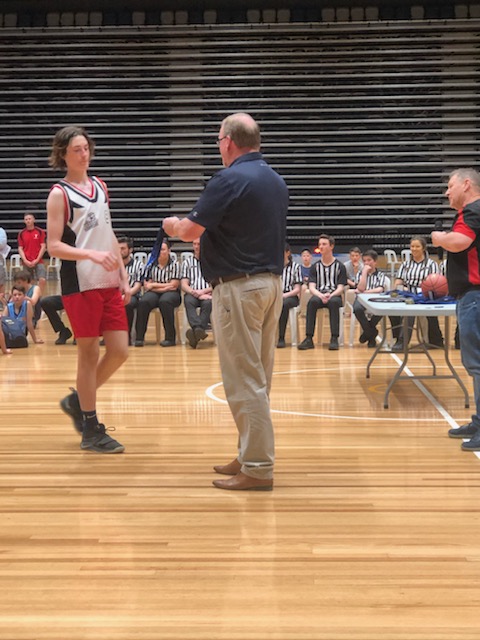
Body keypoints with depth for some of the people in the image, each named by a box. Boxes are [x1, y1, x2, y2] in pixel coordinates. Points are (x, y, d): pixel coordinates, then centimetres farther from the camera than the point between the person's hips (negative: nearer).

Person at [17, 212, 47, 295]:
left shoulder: (40, 231, 0)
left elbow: (43, 246, -2)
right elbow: (20, 248, 5)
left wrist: (37, 260, -10)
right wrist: (25, 260, -8)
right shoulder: (21, 233, 5)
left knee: (42, 280, -16)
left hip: (38, 261, -2)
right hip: (26, 262, 2)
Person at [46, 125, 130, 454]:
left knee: (120, 351, 5)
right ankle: (92, 431, 11)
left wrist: (123, 276, 13)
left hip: (109, 282, 6)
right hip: (80, 285, -6)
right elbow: (54, 246, -10)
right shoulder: (59, 194, -5)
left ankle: (77, 401, 27)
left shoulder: (100, 186, 14)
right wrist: (92, 255, -24)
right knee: (89, 354, 0)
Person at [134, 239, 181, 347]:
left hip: (171, 293, -2)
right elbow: (147, 285, 7)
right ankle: (139, 337, -27)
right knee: (143, 302, -31)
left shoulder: (174, 264, 4)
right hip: (154, 293, 2)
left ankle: (170, 337, -31)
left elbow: (173, 285, -3)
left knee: (164, 301, -38)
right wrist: (164, 286, -8)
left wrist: (154, 285, 0)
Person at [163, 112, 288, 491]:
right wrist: (197, 229, 26)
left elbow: (191, 230, -15)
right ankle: (252, 456, 24)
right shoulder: (276, 181, 13)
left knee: (245, 381, -5)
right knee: (257, 379, 15)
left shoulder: (230, 180, -14)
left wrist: (172, 226, 8)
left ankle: (258, 468, -1)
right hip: (272, 283, 9)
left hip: (239, 287, -9)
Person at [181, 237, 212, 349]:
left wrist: (203, 291, -11)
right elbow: (184, 285, 11)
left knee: (207, 302, -36)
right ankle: (199, 330, -56)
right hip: (192, 293, 1)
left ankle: (196, 330, -51)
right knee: (188, 301, -34)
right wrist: (194, 292, -10)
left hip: (208, 293, -1)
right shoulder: (188, 262, 21)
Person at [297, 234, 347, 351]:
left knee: (334, 302, -38)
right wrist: (321, 295, -19)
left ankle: (334, 338, -37)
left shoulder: (339, 266, 9)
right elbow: (312, 287, 2)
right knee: (312, 302, -34)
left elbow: (340, 288, 0)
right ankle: (309, 339, -36)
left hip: (334, 296, -2)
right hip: (319, 295, 2)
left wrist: (330, 295, -21)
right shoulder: (315, 266, 14)